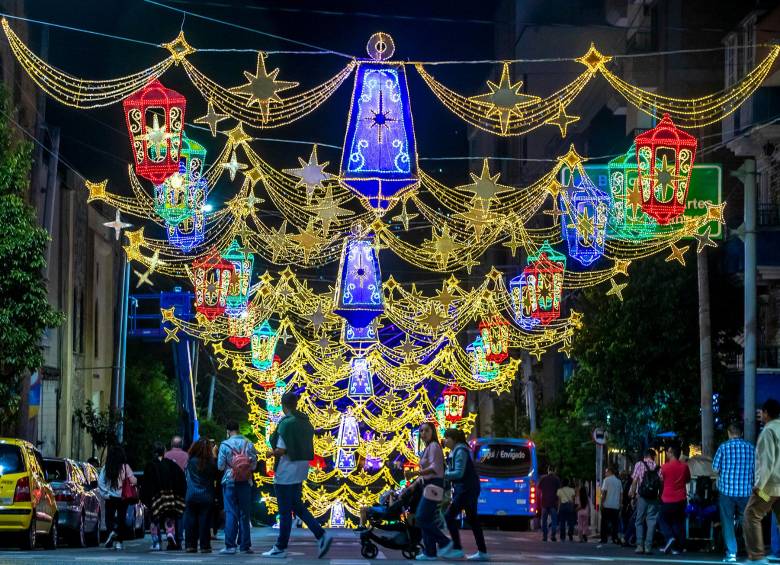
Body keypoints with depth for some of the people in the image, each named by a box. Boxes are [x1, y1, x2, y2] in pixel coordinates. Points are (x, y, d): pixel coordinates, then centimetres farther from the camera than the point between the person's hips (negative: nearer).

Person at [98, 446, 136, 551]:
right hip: (122, 498, -1)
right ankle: (118, 542, 3)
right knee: (121, 518, 8)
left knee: (109, 517, 11)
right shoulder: (125, 467, -8)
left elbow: (100, 483, -8)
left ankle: (111, 531, -19)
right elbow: (133, 481, -10)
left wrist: (105, 494, -1)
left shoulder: (105, 468, -2)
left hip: (110, 498, 1)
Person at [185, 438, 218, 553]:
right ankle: (204, 546, 1)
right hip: (206, 496, -2)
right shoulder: (211, 463, -9)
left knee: (191, 521, 8)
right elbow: (215, 477, 3)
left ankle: (190, 545, 9)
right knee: (204, 521, 1)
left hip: (191, 496, 2)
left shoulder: (191, 461, -5)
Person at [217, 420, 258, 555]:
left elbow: (220, 466, -3)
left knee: (231, 513, -2)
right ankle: (244, 545, 8)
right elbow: (254, 465, 3)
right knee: (244, 514, 8)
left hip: (230, 482, -2)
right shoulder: (248, 444, 0)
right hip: (245, 482, 2)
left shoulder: (225, 445, -6)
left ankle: (230, 546, -8)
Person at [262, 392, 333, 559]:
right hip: (301, 470, 8)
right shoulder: (305, 422, 9)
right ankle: (321, 535, 3)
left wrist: (271, 453, 0)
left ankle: (281, 548, 7)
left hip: (287, 471, -8)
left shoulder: (286, 423, -17)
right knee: (297, 506, 16)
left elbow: (281, 450, -20)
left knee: (285, 511, 0)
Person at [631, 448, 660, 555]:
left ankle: (640, 545, -4)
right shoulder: (657, 468, 6)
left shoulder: (639, 464, 1)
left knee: (639, 521, 7)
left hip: (642, 497, -1)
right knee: (651, 521, 4)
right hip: (654, 498, 1)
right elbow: (661, 483, 0)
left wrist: (632, 494, 3)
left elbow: (635, 480, -4)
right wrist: (660, 496, 7)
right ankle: (648, 546, -2)